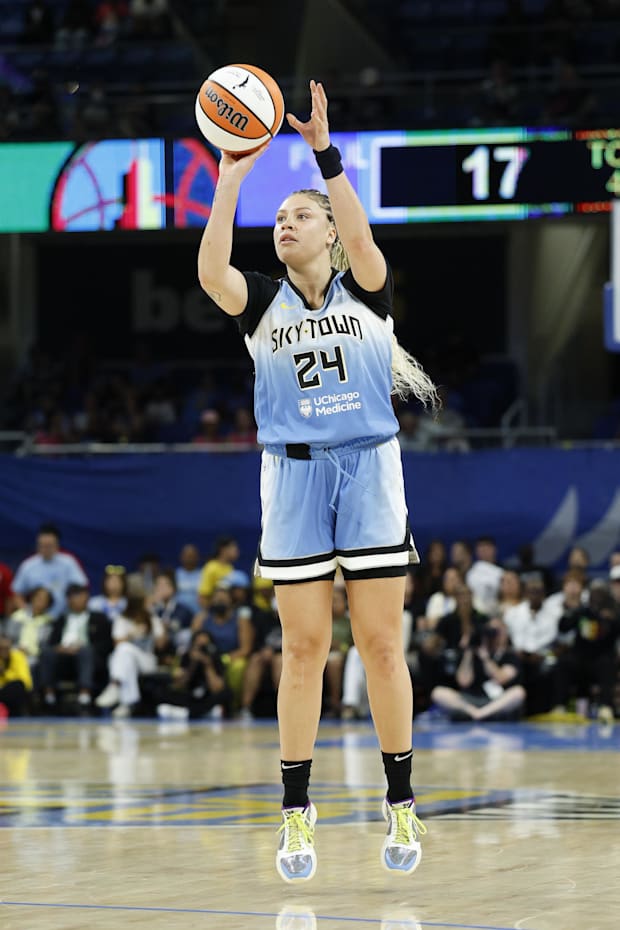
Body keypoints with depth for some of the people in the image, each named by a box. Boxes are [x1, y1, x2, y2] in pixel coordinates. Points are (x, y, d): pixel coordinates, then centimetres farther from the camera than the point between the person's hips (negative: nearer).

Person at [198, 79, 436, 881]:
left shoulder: (366, 289, 4)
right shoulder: (263, 304, 7)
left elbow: (361, 238, -19)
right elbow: (211, 272, -14)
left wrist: (324, 151, -25)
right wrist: (230, 179, -19)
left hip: (370, 469, -1)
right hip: (293, 476, 1)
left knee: (380, 643, -1)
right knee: (303, 647, 1)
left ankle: (400, 806, 7)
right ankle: (297, 816, 5)